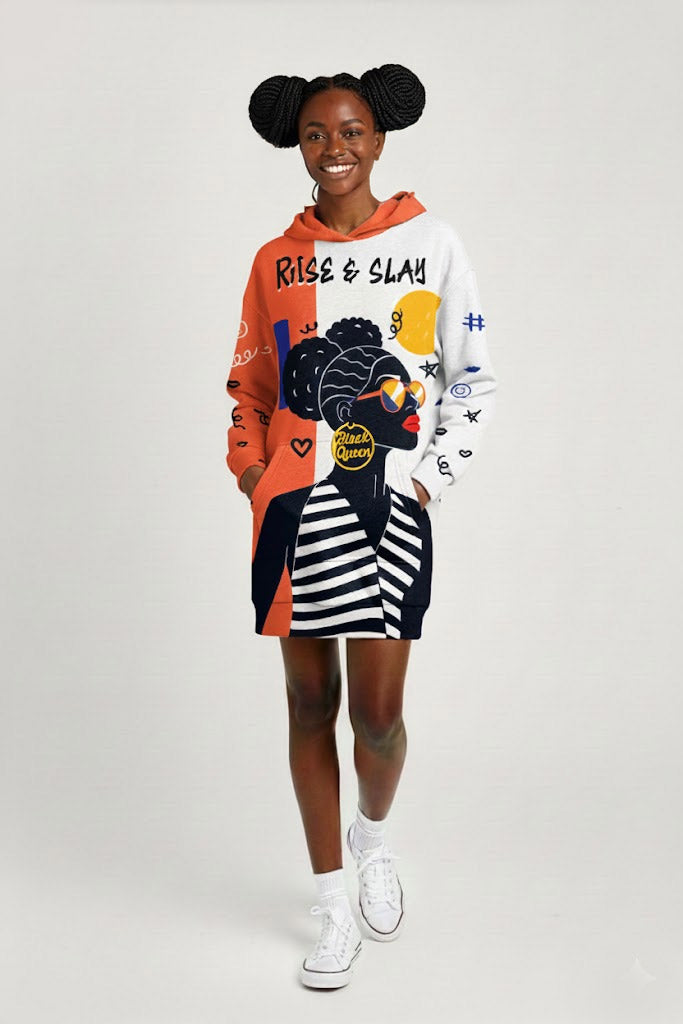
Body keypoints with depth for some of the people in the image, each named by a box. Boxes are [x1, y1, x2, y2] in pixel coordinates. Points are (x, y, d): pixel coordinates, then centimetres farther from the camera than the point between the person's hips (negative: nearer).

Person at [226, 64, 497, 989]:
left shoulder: (432, 242, 3)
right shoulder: (276, 259, 10)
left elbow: (472, 379, 4)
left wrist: (433, 478, -4)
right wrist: (249, 466, 4)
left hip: (390, 503, -2)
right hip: (291, 501, 3)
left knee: (377, 712, -3)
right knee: (310, 699, 7)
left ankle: (374, 836, 33)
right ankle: (334, 904, 22)